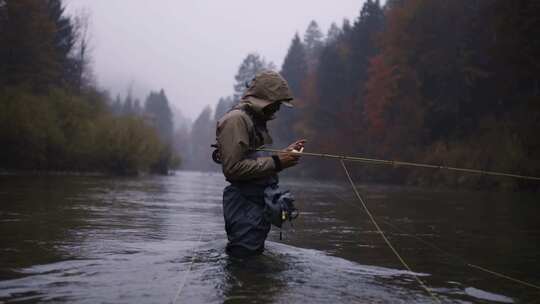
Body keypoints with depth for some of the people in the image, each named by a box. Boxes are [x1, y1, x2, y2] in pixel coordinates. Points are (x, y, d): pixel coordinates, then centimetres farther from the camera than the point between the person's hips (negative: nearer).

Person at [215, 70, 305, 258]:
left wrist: (286, 152, 10)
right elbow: (233, 168, -23)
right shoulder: (236, 119, -14)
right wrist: (276, 162, -20)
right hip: (245, 205, -10)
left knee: (256, 254, 17)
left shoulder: (256, 119, 16)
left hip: (261, 203, 10)